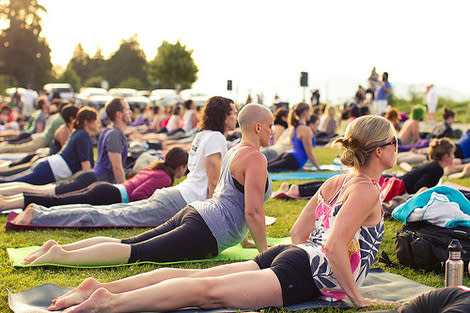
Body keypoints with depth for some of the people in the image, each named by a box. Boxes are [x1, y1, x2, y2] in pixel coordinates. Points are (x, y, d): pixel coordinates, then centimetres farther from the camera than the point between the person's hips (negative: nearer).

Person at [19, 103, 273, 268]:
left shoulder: (233, 152, 22)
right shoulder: (254, 158, -10)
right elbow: (253, 211, -16)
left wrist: (241, 235, 35)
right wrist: (263, 251, -6)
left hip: (193, 213, 9)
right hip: (208, 231, -9)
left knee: (127, 244, 2)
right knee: (135, 253, -17)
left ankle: (59, 247, -4)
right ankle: (64, 255, -27)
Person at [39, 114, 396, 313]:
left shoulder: (335, 182, 22)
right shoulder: (367, 190, -6)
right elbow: (335, 246, -19)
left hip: (292, 255, 9)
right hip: (308, 275, -8)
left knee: (196, 276, -2)